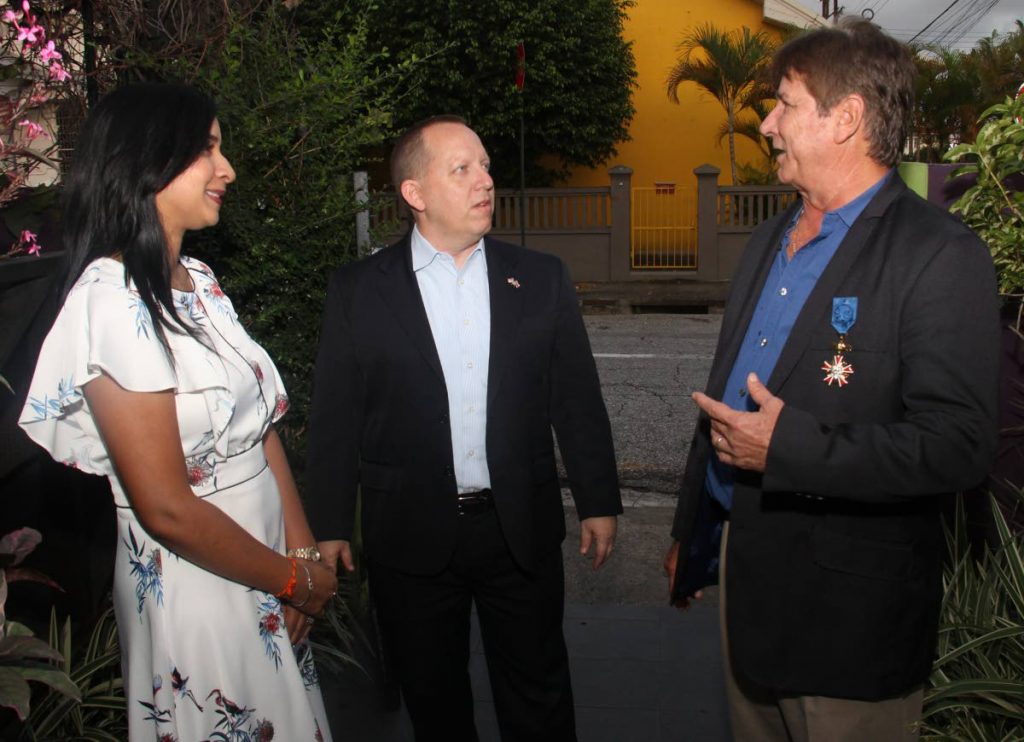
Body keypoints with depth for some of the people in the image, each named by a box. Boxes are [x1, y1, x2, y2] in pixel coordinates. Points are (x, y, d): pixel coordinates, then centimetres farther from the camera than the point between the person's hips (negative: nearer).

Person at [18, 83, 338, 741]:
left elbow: (262, 423, 6)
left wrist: (303, 548, -3)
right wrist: (296, 579, -10)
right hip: (193, 590, -7)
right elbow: (167, 509, -23)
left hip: (266, 576, 8)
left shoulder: (201, 280, 4)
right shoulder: (113, 298, -21)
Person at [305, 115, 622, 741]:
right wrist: (331, 526, -1)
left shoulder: (541, 279, 2)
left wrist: (599, 502, 4)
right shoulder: (357, 291, -3)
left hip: (523, 530, 1)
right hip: (412, 539, -1)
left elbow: (578, 400, 4)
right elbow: (336, 418, -1)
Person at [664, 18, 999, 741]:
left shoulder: (941, 257, -16)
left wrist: (788, 447, -25)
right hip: (746, 571, 8)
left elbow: (957, 445, -23)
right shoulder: (769, 243, 10)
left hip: (850, 607, -7)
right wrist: (690, 531, 20)